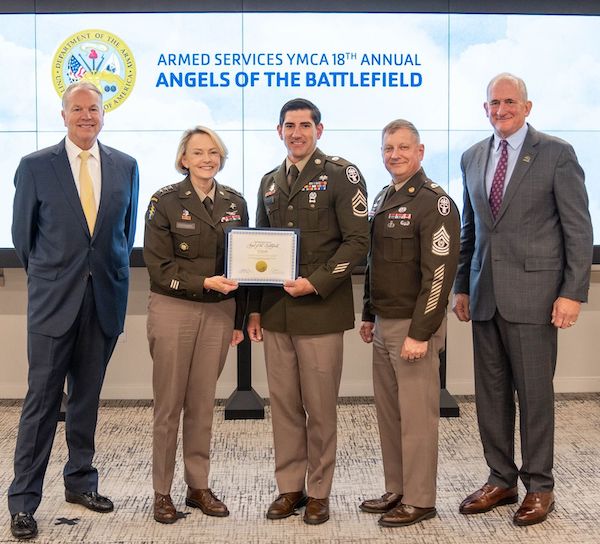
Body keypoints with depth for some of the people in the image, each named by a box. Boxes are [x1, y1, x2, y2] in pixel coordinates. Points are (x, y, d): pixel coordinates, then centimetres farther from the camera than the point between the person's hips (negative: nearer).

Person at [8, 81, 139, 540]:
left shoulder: (126, 167, 6)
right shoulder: (36, 166, -2)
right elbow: (23, 232, 6)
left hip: (106, 299, 3)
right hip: (54, 300, -2)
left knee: (87, 398, 13)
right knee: (42, 400, 0)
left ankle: (81, 481, 27)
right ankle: (23, 501, 7)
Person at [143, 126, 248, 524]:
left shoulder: (235, 203, 7)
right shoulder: (165, 202, -4)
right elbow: (159, 265, -7)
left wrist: (239, 319, 10)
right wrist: (204, 282, -19)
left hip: (219, 311, 3)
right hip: (174, 309, -3)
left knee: (203, 402, 8)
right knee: (169, 403, 3)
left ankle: (199, 486, 20)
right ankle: (162, 491, 14)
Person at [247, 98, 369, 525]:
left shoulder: (341, 175, -3)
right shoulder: (270, 182, 16)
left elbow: (358, 241, -9)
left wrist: (315, 283, -16)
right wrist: (255, 308, 14)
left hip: (320, 311, -5)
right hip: (275, 311, 5)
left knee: (320, 407, 2)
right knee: (284, 405, 10)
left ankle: (319, 492, 16)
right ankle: (289, 487, 21)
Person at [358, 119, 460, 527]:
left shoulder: (435, 203, -13)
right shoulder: (383, 199, 14)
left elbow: (439, 274, -18)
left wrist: (420, 334, -20)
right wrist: (369, 316, 18)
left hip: (414, 326, -8)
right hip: (384, 324, 8)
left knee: (416, 415, -1)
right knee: (388, 413, 13)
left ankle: (420, 500, 11)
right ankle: (396, 491, 25)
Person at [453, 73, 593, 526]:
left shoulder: (556, 154, -4)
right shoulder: (472, 158, 12)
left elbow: (578, 229, -5)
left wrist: (573, 293, -11)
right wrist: (462, 287, 14)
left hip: (533, 293, -5)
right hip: (485, 296, 5)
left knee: (534, 392, 2)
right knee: (491, 393, 10)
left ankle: (539, 486, 17)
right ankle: (501, 480, 23)